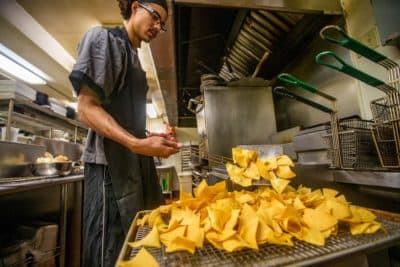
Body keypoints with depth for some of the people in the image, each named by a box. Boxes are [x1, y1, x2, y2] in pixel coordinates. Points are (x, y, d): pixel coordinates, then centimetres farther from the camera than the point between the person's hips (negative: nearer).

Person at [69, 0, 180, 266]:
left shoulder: (133, 55, 19)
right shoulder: (104, 38, -3)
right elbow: (87, 108, -14)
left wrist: (151, 137, 9)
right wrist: (138, 144, -25)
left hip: (135, 162, 9)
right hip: (111, 163, -8)